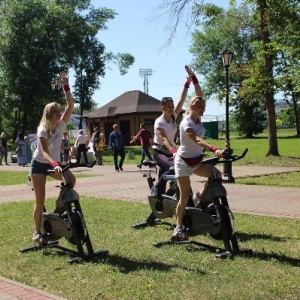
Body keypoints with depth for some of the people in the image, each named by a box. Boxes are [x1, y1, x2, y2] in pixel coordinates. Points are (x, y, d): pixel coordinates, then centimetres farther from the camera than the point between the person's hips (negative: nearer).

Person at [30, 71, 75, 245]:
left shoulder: (61, 125, -10)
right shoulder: (42, 130, -22)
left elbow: (71, 106, -21)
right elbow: (44, 151, -35)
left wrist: (66, 86, -29)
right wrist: (54, 164, -52)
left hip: (54, 163, 4)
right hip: (39, 164, -4)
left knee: (71, 179, -25)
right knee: (40, 200, -5)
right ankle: (37, 232, 9)